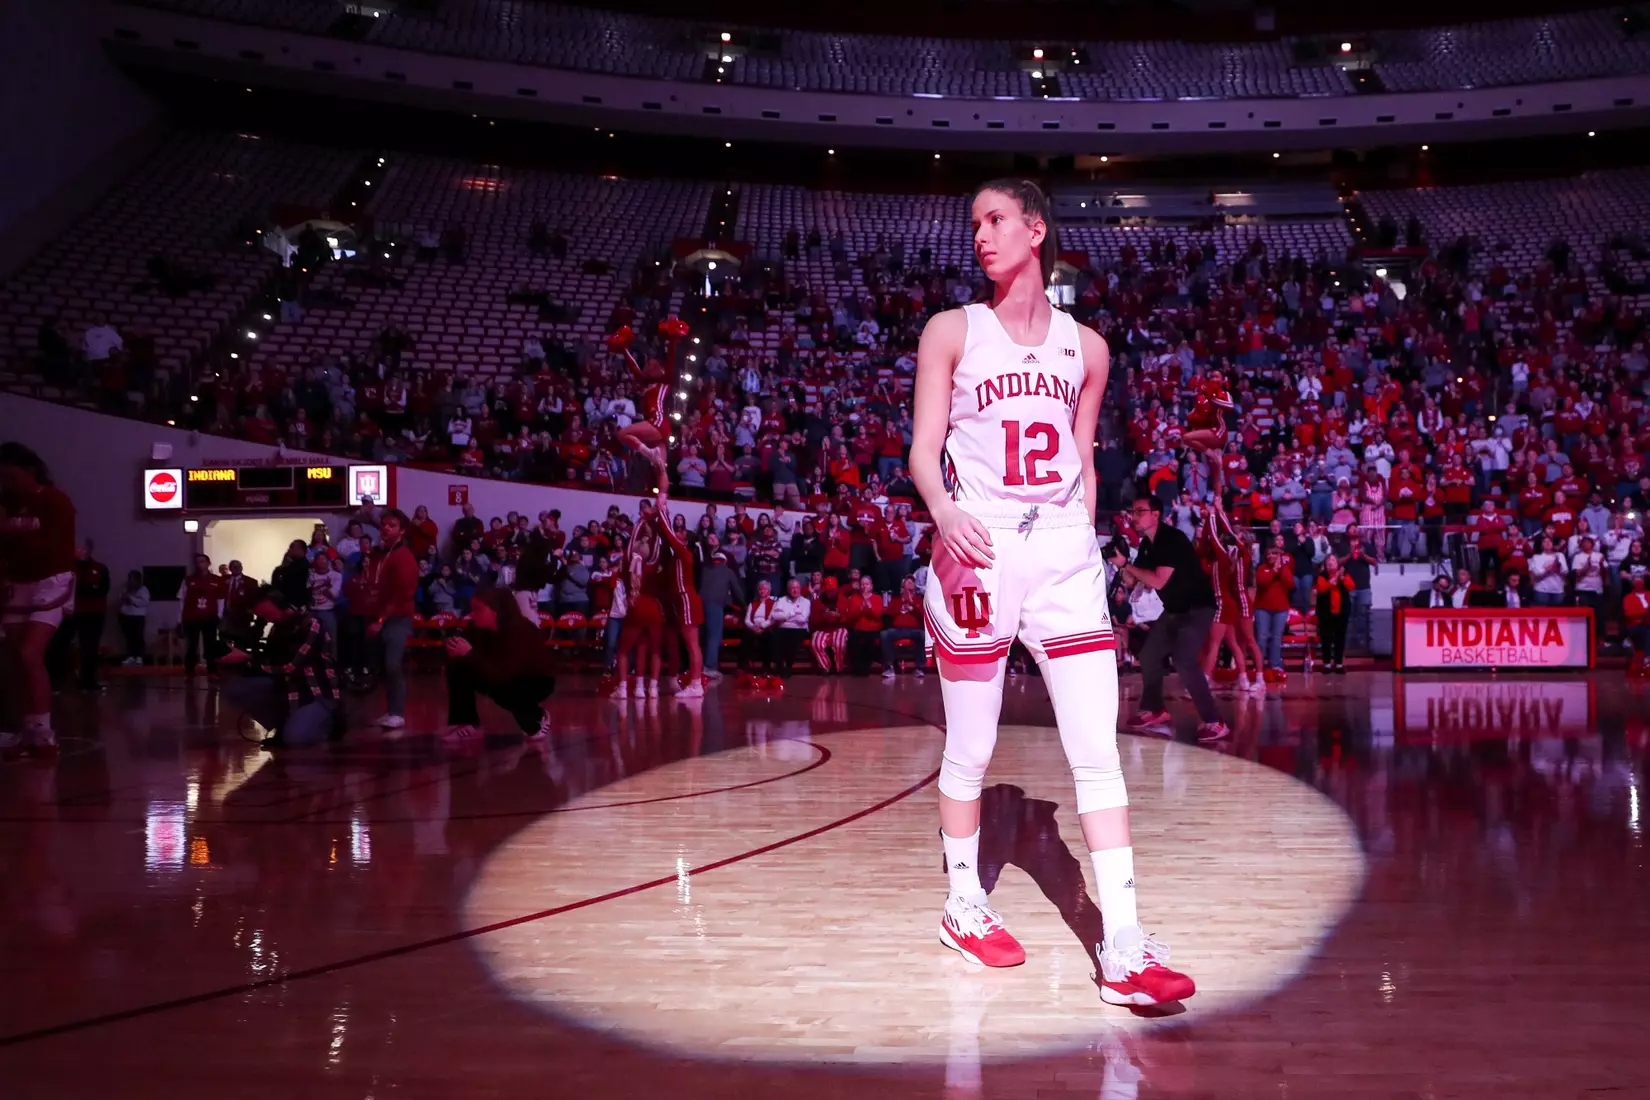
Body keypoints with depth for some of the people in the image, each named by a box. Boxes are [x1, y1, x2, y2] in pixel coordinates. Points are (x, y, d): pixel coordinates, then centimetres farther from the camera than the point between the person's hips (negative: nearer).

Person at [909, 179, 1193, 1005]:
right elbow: (925, 448, -2)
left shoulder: (1084, 347, 12)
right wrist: (943, 512, -21)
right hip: (976, 556, -2)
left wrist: (1081, 547, 13)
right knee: (969, 751, 7)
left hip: (1065, 555, 2)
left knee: (1098, 753, -5)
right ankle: (962, 905, 27)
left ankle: (1123, 948, -4)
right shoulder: (952, 331, 4)